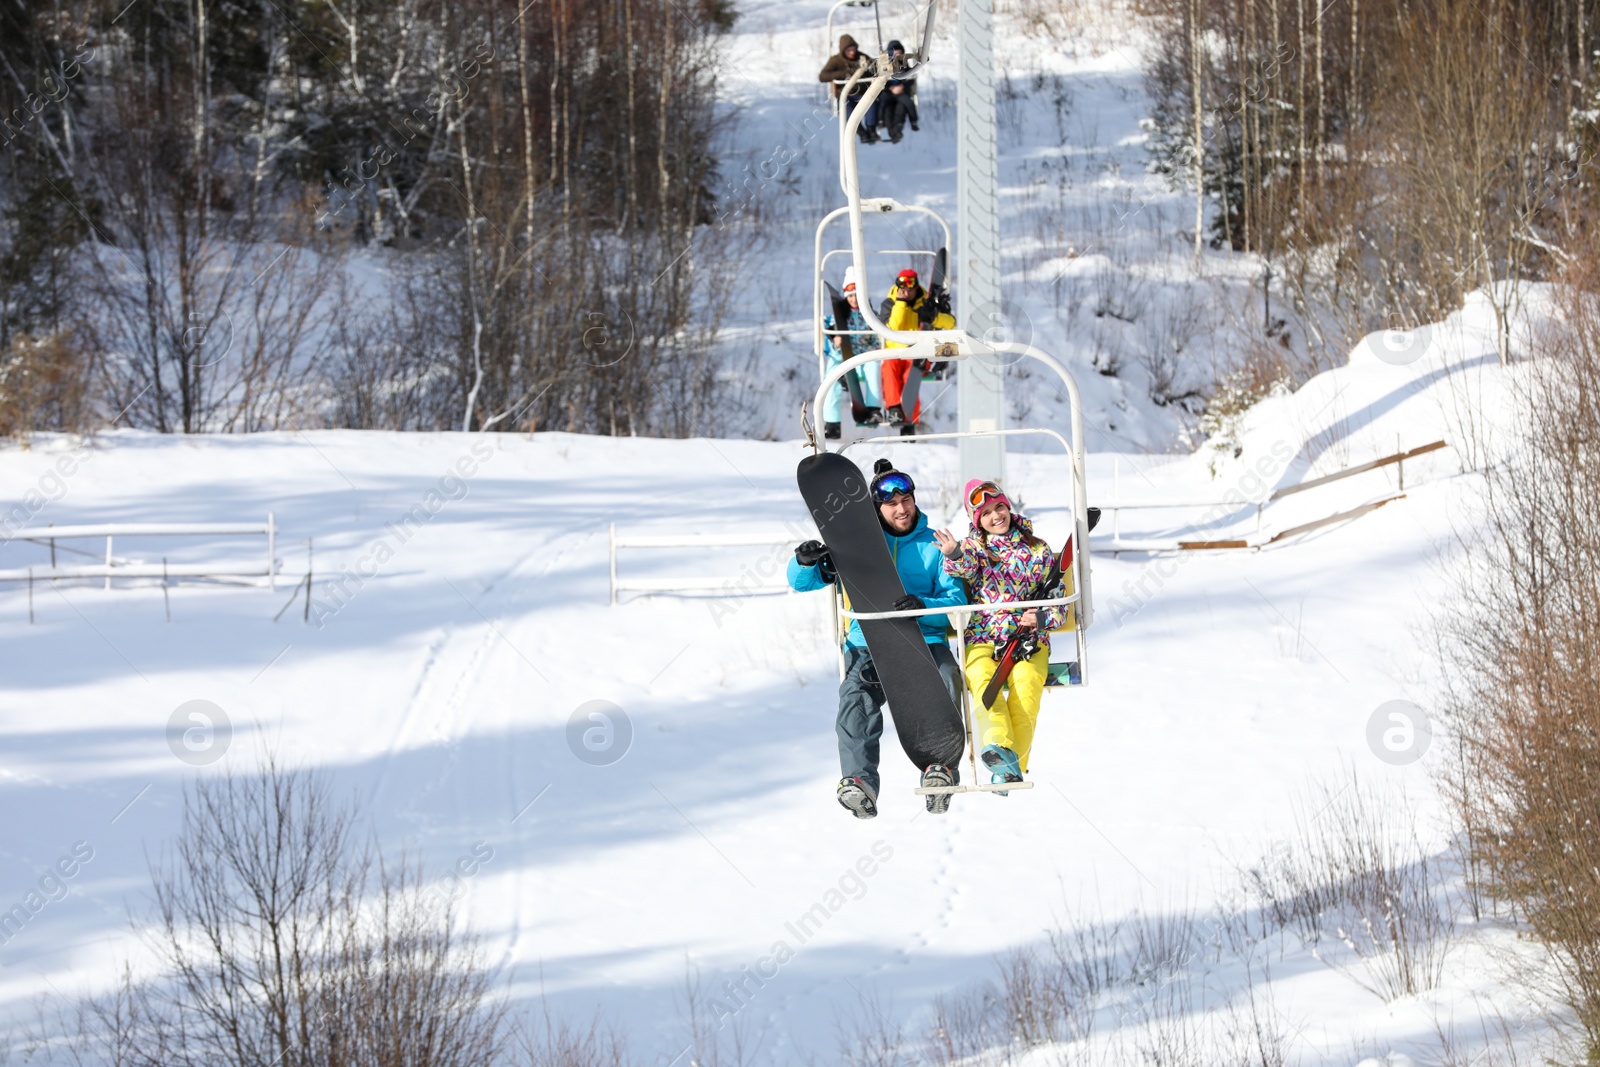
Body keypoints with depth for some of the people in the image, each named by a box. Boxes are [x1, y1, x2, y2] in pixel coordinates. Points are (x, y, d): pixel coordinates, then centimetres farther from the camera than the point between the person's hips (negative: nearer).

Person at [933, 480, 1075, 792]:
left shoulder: (1037, 550, 16)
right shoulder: (973, 547, 14)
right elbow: (965, 567, -9)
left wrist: (1044, 618, -5)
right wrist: (954, 556, -33)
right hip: (982, 640, 0)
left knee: (1026, 686, -28)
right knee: (983, 683, -30)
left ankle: (1012, 765, -33)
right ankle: (1001, 746, -51)